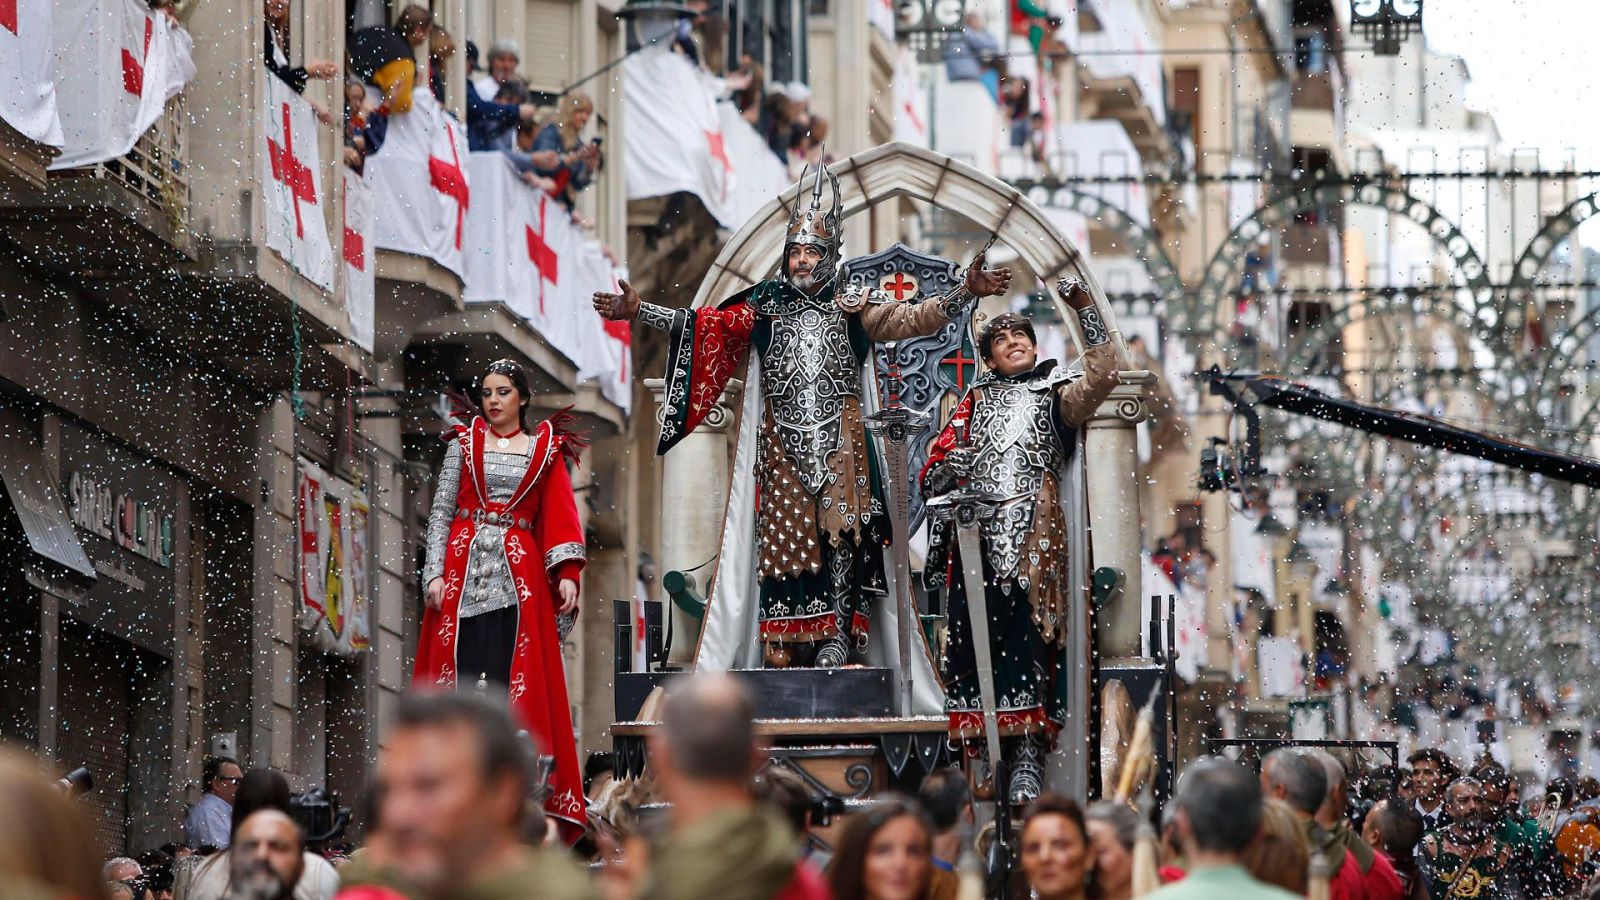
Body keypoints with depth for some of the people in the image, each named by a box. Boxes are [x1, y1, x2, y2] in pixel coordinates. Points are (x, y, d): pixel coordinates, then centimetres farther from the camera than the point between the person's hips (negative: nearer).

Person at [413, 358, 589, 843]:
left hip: (520, 573, 0)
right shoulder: (464, 443, 11)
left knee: (517, 676, -7)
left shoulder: (546, 449, 12)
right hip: (464, 565, 0)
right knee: (462, 672, -6)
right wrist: (435, 574, -5)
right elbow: (440, 512, 7)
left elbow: (560, 517, 7)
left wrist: (567, 574, -6)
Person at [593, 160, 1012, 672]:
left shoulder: (853, 307, 7)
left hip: (839, 442, -2)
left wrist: (966, 294, -17)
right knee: (781, 538, -2)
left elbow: (911, 320, -3)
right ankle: (781, 648, -1)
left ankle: (837, 640, -13)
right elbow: (702, 326, 11)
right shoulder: (764, 307, 12)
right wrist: (638, 311, 4)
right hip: (782, 442, 2)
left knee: (840, 533, -12)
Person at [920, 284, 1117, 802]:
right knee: (972, 640, -6)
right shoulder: (976, 401, 27)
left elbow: (1103, 376, -2)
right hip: (975, 534, 3)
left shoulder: (1055, 396, 18)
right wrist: (951, 465, -2)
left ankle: (1028, 760, -17)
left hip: (1031, 533, -3)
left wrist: (1084, 308, -6)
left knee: (1026, 639, -14)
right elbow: (935, 467, 22)